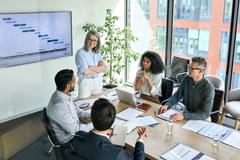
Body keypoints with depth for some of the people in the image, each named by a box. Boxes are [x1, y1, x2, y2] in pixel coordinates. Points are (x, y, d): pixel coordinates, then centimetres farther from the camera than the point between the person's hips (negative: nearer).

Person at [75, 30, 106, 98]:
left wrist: (92, 68, -18)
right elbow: (85, 71, -20)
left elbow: (104, 68, -3)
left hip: (98, 82, 6)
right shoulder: (81, 53, -12)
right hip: (86, 82, -6)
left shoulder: (97, 53, 7)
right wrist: (98, 68, -6)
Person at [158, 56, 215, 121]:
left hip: (200, 119, -5)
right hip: (186, 113, 5)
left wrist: (184, 116, -35)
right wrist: (167, 105, -12)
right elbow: (177, 95, 7)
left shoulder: (208, 88, -22)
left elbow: (206, 114, -25)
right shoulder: (186, 79, -6)